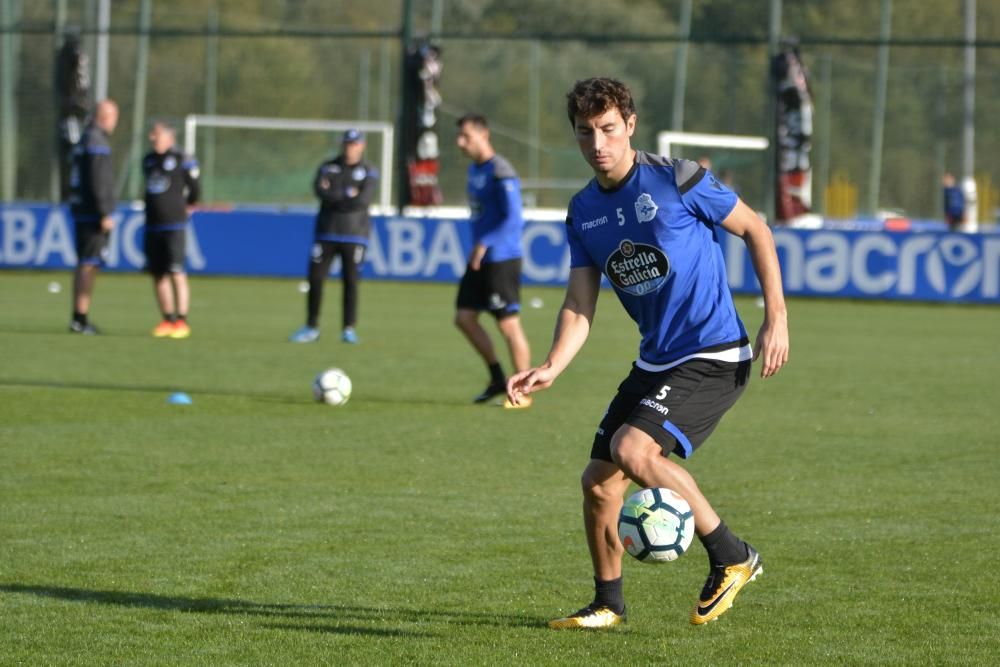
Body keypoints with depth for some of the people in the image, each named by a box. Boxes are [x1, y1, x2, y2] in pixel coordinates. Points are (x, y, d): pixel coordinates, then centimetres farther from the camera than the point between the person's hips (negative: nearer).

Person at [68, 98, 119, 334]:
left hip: (81, 211, 10)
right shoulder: (98, 143, -14)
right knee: (89, 264, -9)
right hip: (93, 213, -10)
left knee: (83, 264, 12)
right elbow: (98, 182, -20)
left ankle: (79, 318, 14)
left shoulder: (84, 140, 16)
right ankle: (81, 318, -12)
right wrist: (105, 214, -18)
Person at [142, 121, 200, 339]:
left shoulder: (182, 161, -6)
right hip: (152, 226, 6)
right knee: (158, 275, 6)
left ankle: (182, 322, -6)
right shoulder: (148, 160, 13)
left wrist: (187, 205, 19)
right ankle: (168, 320, 13)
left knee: (176, 274, -9)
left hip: (174, 225, -6)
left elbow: (195, 189, 4)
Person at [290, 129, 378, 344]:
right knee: (316, 278, -2)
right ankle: (311, 328, 6)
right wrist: (348, 195, -13)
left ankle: (349, 329, 4)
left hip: (355, 235, -2)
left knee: (351, 280, -3)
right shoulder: (328, 167, 9)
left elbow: (363, 201, -13)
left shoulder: (369, 172, 3)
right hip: (326, 232, 2)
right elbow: (320, 190, -10)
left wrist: (333, 197, -10)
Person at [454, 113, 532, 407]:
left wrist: (484, 244, -24)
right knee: (464, 317, 8)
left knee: (508, 324, -6)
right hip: (479, 259, 10)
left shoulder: (500, 173, -17)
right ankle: (497, 379, 20)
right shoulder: (474, 169, 12)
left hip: (501, 260, -10)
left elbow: (514, 219, -23)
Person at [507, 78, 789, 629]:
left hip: (713, 357, -7)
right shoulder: (583, 212, 5)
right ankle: (608, 603, 26)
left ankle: (731, 557, -9)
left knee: (632, 450, -25)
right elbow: (579, 307, 2)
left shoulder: (675, 180, -13)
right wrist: (550, 368, -16)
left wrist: (775, 317, -7)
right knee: (598, 480, 5)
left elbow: (755, 229, -3)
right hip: (654, 361, 7)